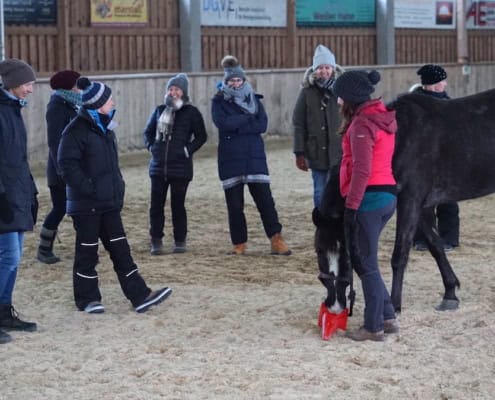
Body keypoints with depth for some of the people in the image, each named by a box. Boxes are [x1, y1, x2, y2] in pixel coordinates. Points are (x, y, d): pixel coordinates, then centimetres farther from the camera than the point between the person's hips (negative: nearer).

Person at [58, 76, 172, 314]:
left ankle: (140, 296, 5)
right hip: (86, 204, -8)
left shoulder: (105, 127, 13)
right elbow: (67, 163, -19)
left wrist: (117, 188, 13)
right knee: (87, 251, 3)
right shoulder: (77, 130, -14)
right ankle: (87, 299, 14)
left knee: (120, 249, 6)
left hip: (109, 202, 8)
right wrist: (87, 189, -20)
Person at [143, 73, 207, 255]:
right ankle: (156, 241, 9)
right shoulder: (160, 110, 9)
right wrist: (151, 147, 7)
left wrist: (188, 150, -6)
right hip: (158, 167, 3)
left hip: (181, 167, -3)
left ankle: (180, 241, 14)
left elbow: (201, 136, 3)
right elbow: (148, 131, 21)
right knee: (156, 205, 1)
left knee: (178, 205, 1)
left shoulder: (191, 112, -2)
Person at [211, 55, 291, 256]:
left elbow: (262, 124, -4)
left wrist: (236, 125, -12)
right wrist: (248, 119, -10)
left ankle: (276, 241, -2)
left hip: (254, 156, 1)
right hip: (230, 158, -1)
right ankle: (239, 244, 12)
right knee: (234, 204, 3)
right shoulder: (219, 101, 4)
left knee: (265, 199, -4)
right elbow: (222, 122, -15)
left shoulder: (253, 99, 10)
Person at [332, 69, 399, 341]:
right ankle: (387, 317, 20)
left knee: (365, 263, 1)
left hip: (369, 198, -9)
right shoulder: (383, 118, 14)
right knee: (362, 258, 18)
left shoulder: (361, 124, -14)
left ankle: (374, 327, 8)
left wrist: (351, 207, -19)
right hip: (388, 195, 9)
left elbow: (361, 171, -21)